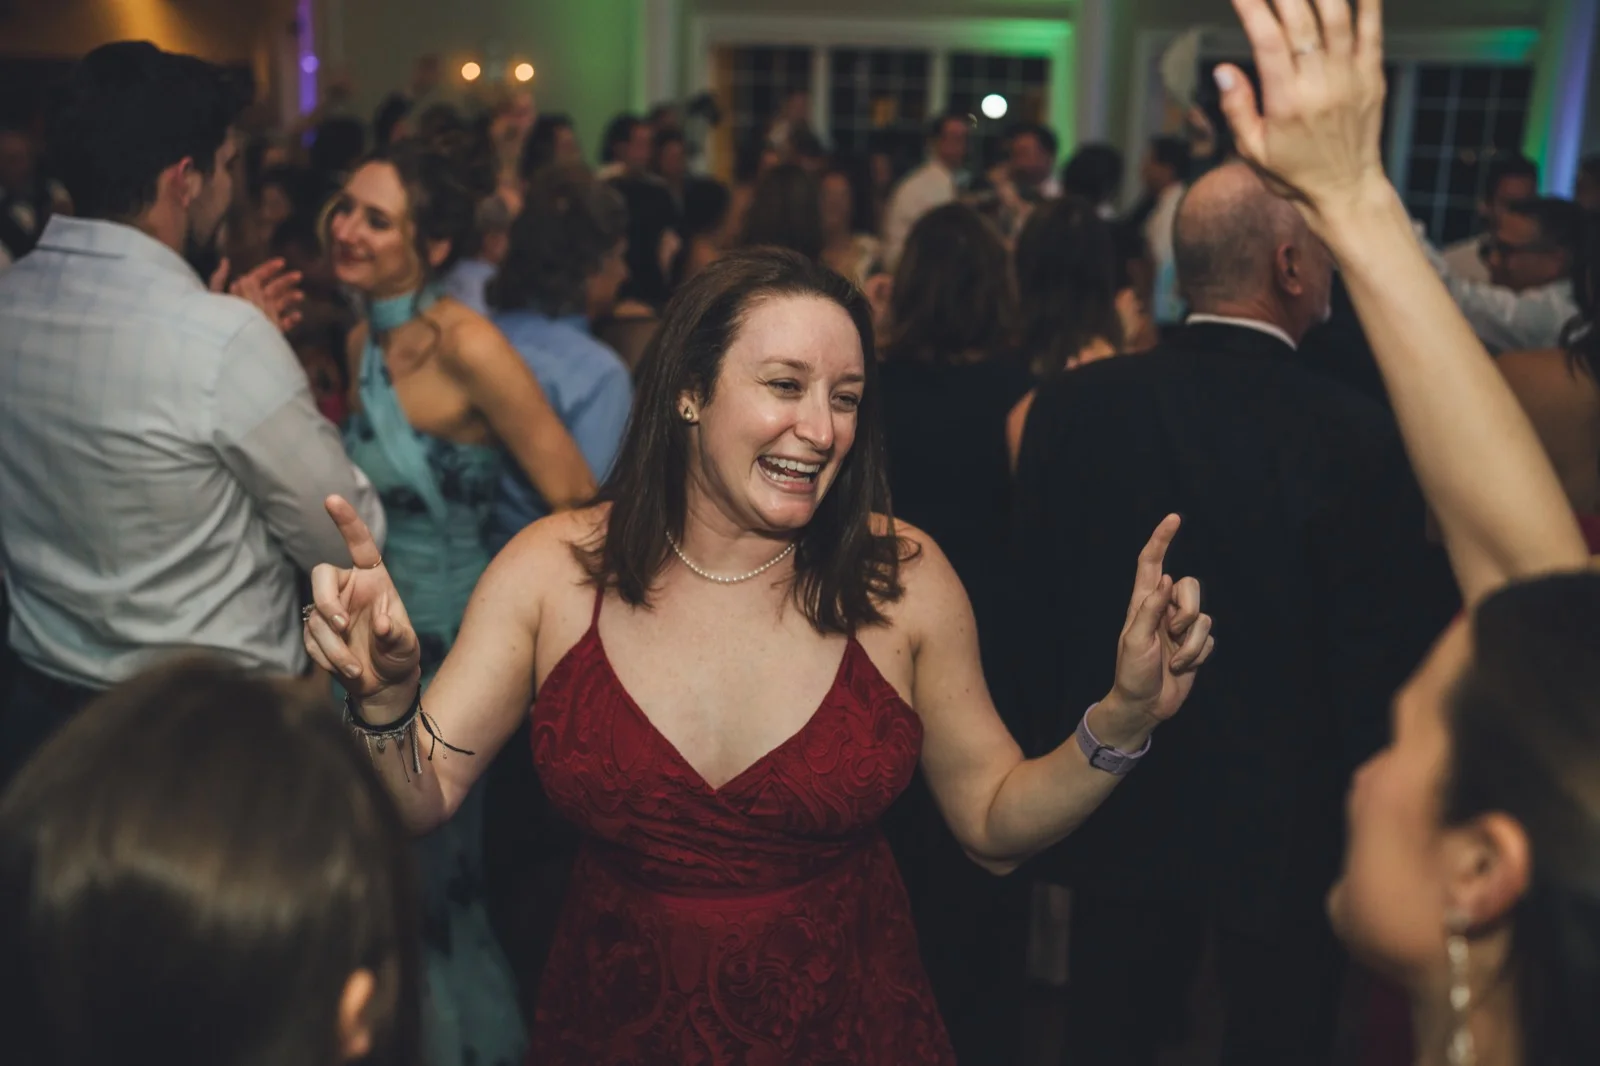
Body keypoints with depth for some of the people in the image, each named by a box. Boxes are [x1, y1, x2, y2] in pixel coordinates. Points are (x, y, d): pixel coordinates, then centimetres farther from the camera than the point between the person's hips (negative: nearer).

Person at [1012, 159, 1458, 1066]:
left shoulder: (1074, 405, -11)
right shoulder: (1363, 441, -21)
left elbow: (1034, 611, -3)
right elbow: (1386, 666, -15)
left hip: (1119, 810, 3)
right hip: (1292, 827, -2)